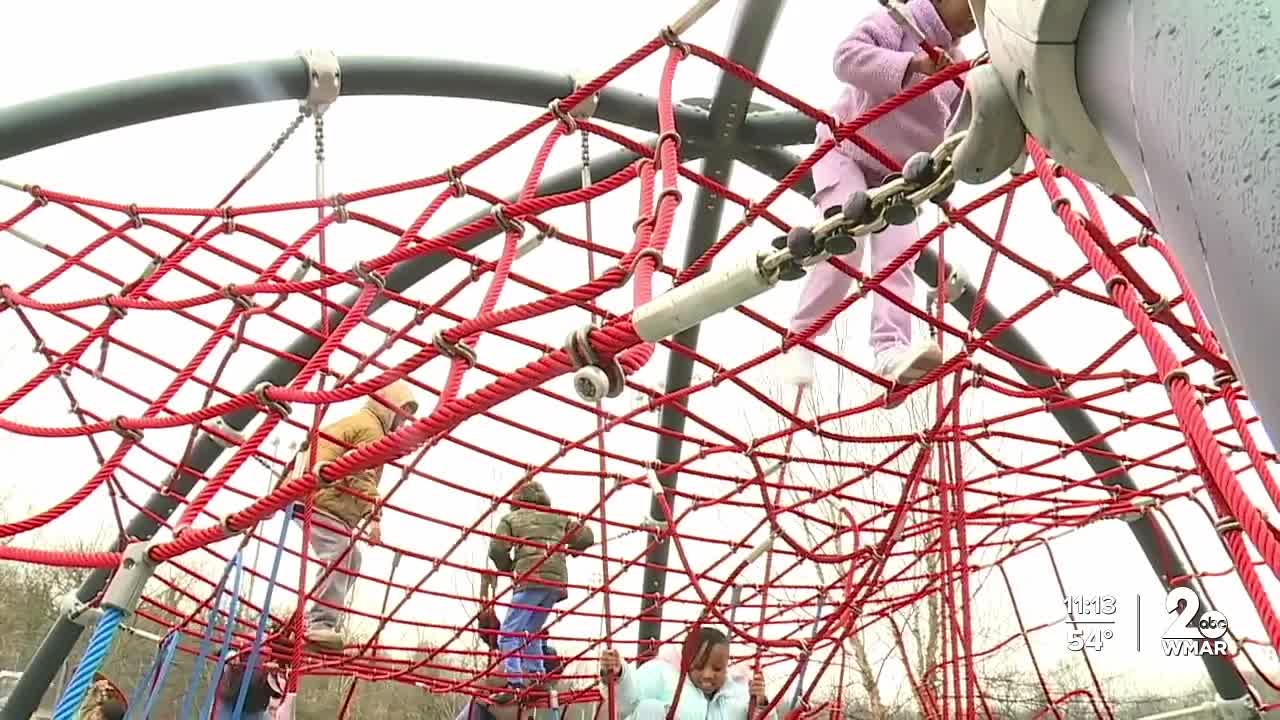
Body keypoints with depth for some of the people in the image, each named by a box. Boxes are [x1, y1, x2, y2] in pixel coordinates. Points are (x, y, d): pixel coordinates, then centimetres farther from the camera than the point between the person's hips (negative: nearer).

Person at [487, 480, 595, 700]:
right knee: (531, 632, 19)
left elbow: (497, 549, 0)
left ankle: (515, 684, -17)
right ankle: (536, 678, 12)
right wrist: (567, 549, 35)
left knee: (509, 632, -4)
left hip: (532, 579, -5)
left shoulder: (511, 518, 13)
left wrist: (508, 568, 18)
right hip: (557, 580, 5)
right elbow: (587, 537, 18)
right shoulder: (559, 518, 22)